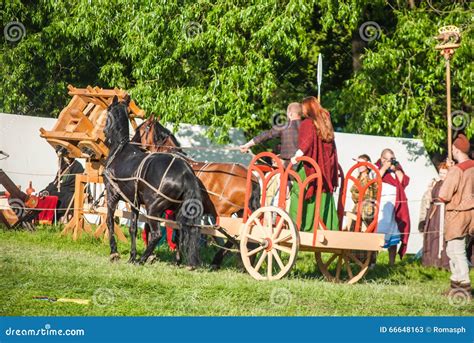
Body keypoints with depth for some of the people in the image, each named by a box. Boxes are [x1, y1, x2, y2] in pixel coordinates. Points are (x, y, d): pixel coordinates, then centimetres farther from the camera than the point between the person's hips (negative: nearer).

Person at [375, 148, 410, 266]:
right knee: (378, 232, -12)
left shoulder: (397, 168, 17)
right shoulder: (376, 167, 6)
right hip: (381, 205, -4)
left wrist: (396, 169, -4)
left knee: (393, 233, 4)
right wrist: (384, 167, -11)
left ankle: (392, 263, 7)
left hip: (395, 206, 4)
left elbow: (404, 182, 4)